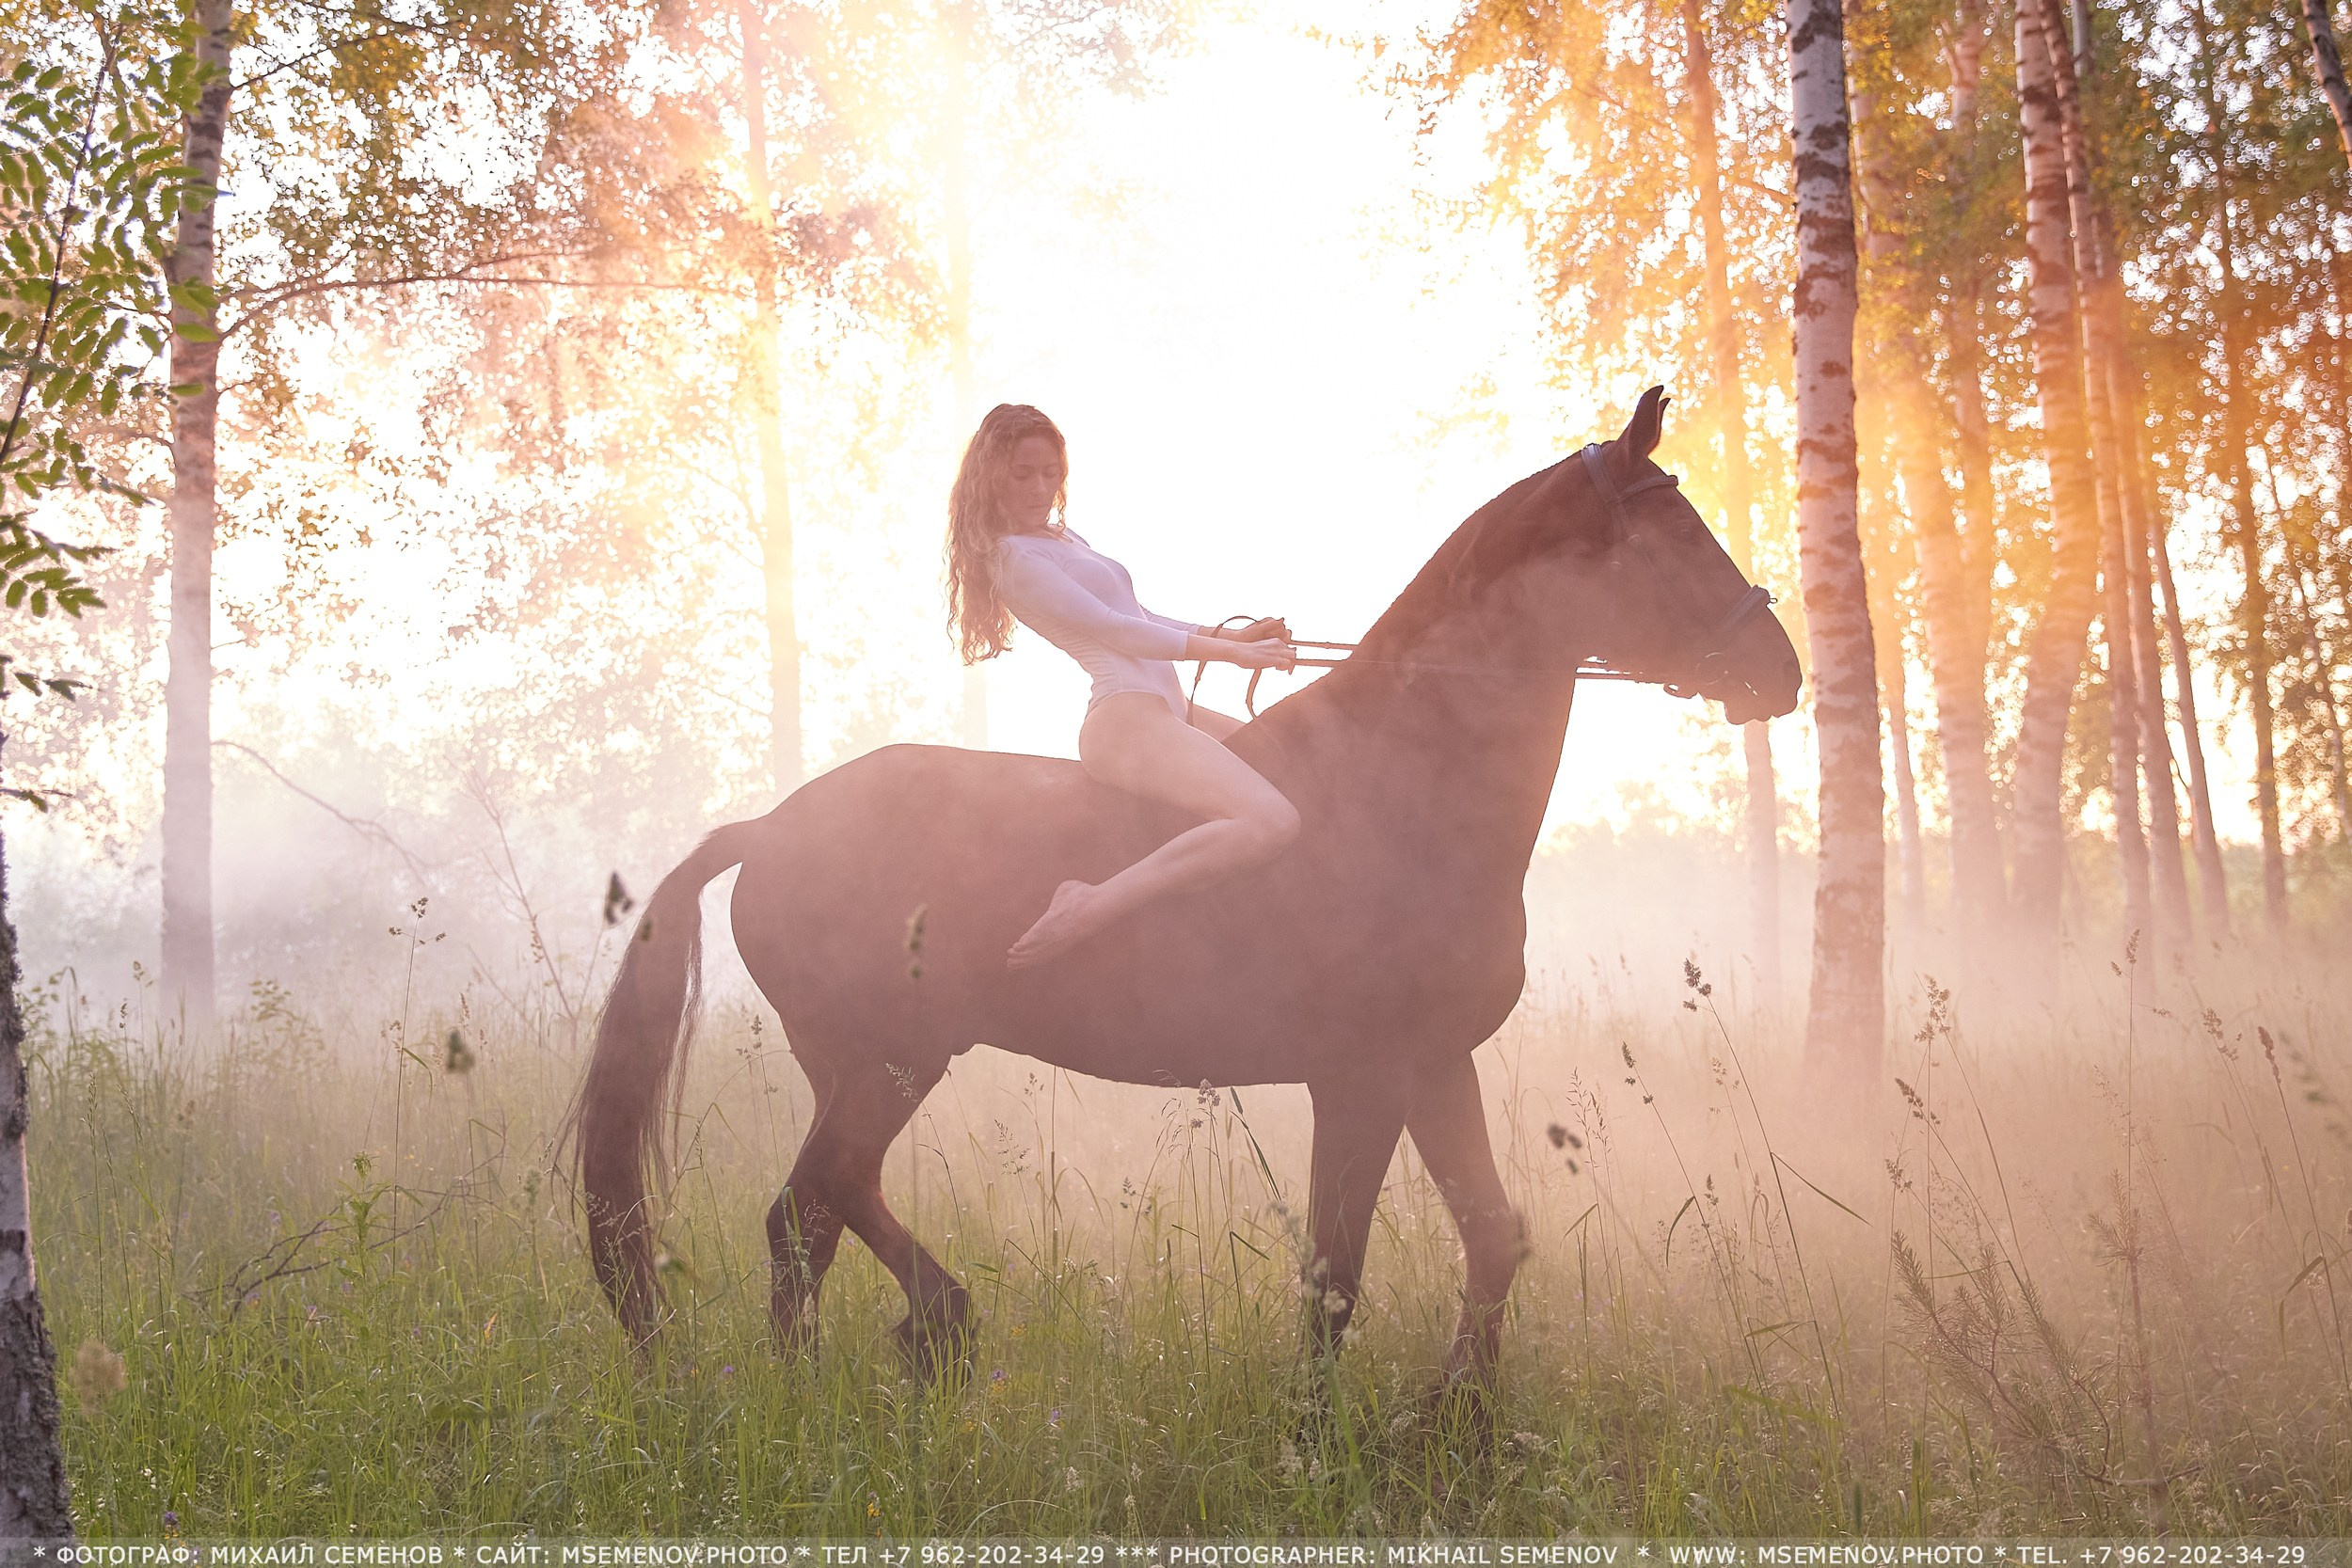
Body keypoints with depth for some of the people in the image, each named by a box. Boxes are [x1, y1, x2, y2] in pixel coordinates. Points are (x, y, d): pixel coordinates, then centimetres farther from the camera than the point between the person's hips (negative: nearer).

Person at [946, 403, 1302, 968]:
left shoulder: (1061, 539, 22)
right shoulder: (1014, 556, -7)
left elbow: (1142, 619, 23)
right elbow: (1111, 628, -13)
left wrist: (1232, 634, 9)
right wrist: (1231, 652, -13)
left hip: (1166, 710, 11)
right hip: (1126, 718, -11)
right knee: (1270, 821, -28)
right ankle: (1087, 908, -27)